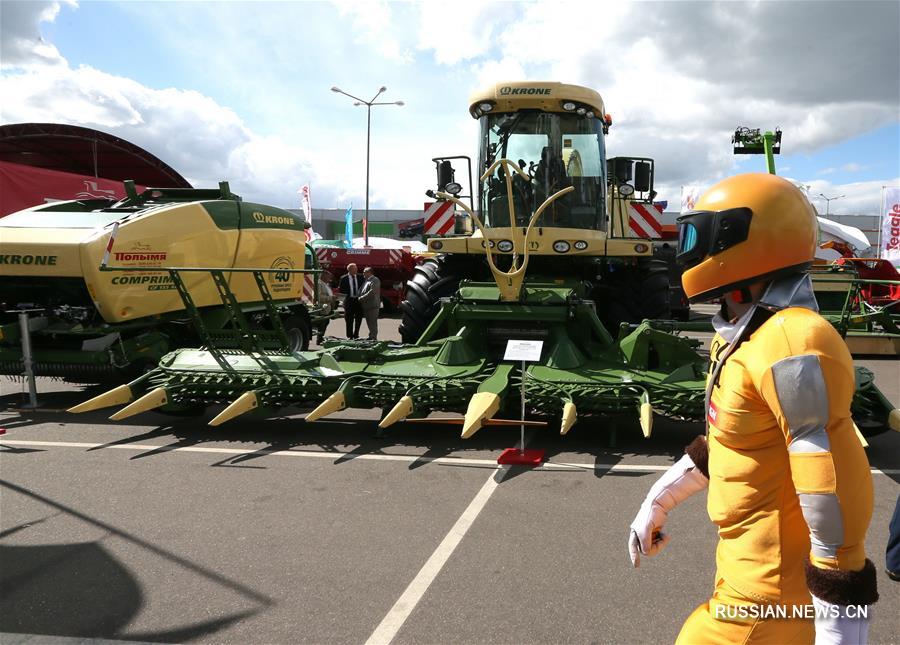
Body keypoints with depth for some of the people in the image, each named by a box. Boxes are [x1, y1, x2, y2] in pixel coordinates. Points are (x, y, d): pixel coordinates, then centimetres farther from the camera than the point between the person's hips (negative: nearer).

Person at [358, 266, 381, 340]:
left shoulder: (375, 280, -10)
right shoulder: (366, 280, 19)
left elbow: (372, 292, -20)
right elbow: (363, 291, 26)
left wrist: (361, 298, -16)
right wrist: (360, 298, 9)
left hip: (372, 306, -9)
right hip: (366, 306, 9)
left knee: (373, 323, -6)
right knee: (369, 323, 14)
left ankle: (373, 338, -3)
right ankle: (371, 337, 21)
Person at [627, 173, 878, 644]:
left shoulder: (790, 345, -27)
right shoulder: (741, 335, 5)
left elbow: (836, 494, -28)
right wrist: (659, 501, 21)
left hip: (772, 585, -9)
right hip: (747, 559, 9)